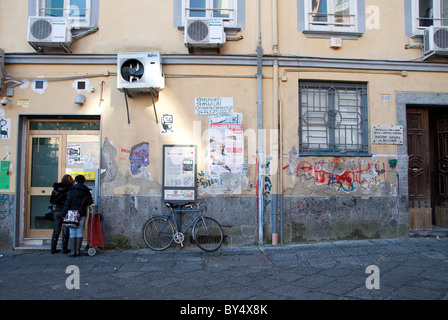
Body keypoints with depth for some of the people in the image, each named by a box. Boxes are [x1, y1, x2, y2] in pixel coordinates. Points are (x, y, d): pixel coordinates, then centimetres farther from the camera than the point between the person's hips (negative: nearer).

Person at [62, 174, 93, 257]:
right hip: (82, 214, 3)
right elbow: (90, 202, 3)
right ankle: (78, 251, 8)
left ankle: (73, 251, 0)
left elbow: (67, 203, -6)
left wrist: (64, 213, -2)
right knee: (79, 232, 8)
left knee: (72, 233, 2)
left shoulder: (72, 191, -4)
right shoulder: (87, 191, 6)